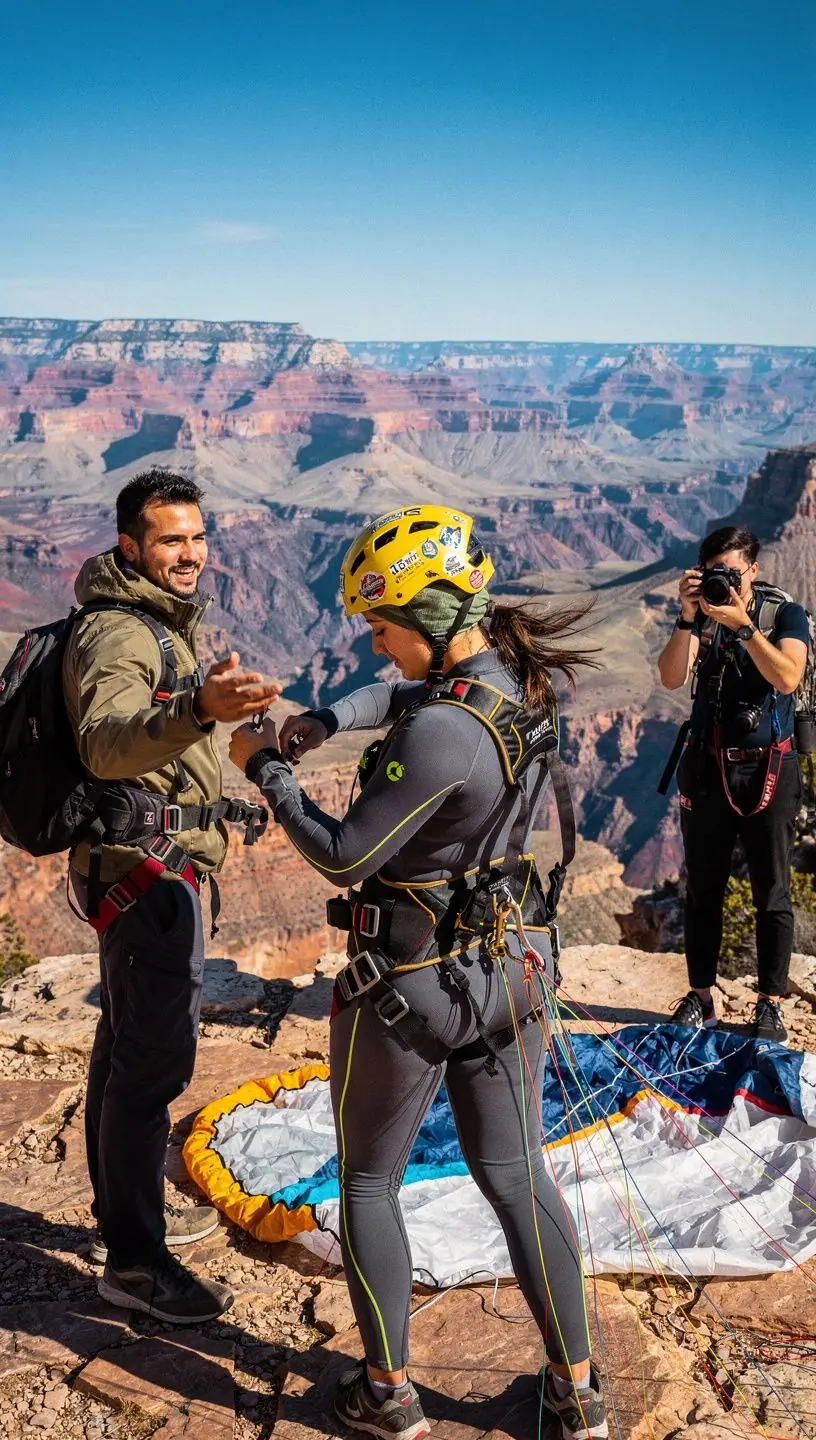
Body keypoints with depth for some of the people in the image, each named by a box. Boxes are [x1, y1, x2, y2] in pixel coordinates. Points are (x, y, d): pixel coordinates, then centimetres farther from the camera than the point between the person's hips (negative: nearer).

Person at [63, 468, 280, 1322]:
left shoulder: (164, 623, 14)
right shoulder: (117, 633, -19)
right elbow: (106, 741, -39)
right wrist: (196, 708, -56)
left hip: (146, 866, 11)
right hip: (148, 865, -11)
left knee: (128, 1044, 18)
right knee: (154, 1058, -8)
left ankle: (124, 1215, 32)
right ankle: (133, 1261, 1)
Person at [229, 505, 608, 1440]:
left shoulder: (441, 735, -28)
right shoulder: (518, 680, -2)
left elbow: (344, 857, -21)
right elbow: (407, 694, 17)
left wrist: (266, 770, -9)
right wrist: (324, 721, 2)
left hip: (407, 986, -7)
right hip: (505, 972, 7)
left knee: (368, 1180, 15)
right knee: (515, 1175, 18)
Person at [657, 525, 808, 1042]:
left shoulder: (786, 616, -1)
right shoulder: (702, 619, 5)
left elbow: (788, 677, -20)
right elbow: (672, 678, -11)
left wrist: (742, 626, -28)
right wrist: (688, 618, -22)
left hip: (769, 770, -2)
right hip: (708, 768, 3)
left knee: (772, 894, 2)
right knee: (703, 890, 8)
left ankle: (770, 1004, 11)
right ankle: (701, 998, 18)